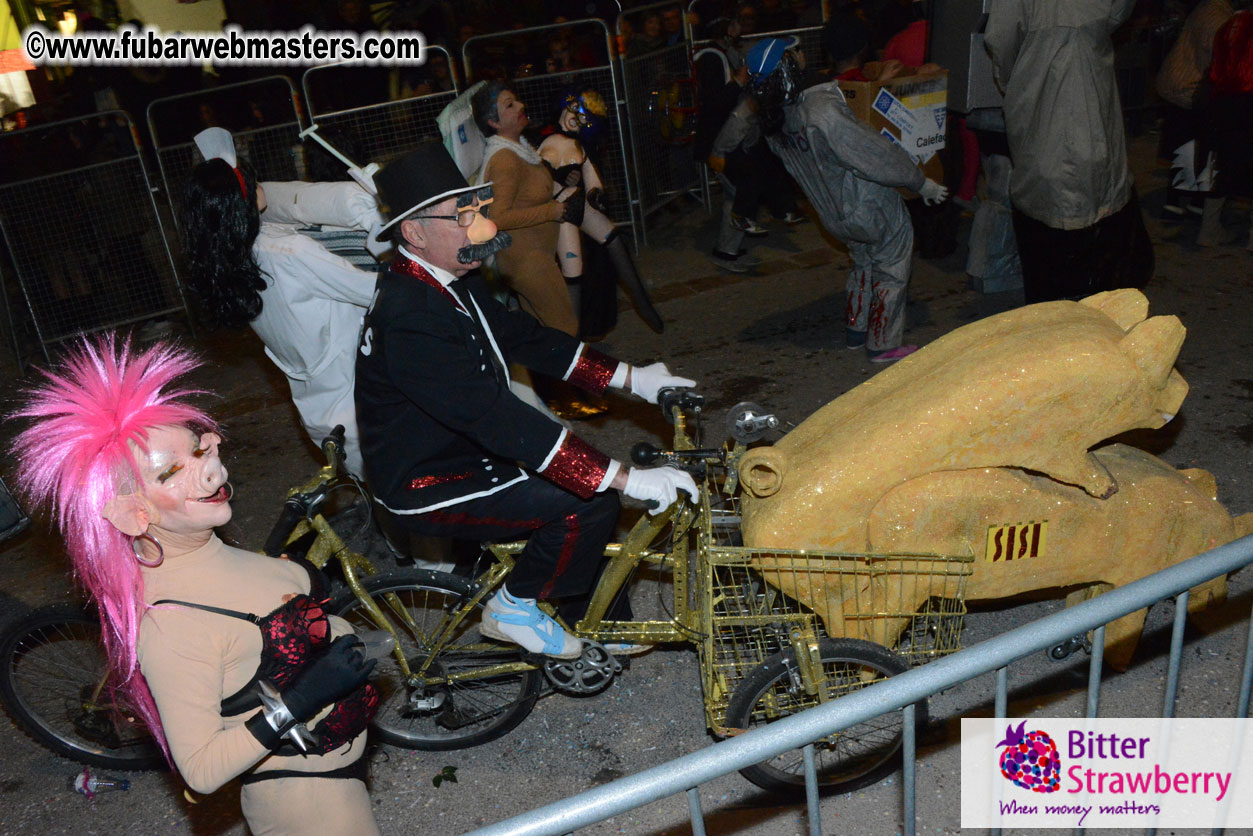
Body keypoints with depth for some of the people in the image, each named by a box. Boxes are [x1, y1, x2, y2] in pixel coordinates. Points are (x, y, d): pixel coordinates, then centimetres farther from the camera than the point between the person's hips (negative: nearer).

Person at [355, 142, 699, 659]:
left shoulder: (444, 286, 3)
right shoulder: (409, 320, -30)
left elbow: (527, 338, 7)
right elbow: (499, 421, -36)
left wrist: (629, 378, -1)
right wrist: (626, 478, -36)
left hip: (463, 453, 10)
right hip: (427, 490, -10)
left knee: (592, 479, 9)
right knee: (588, 501, -20)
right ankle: (515, 608, 3)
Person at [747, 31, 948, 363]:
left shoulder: (773, 124, -8)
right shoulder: (824, 112, -31)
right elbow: (877, 155, -23)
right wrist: (921, 182, -11)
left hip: (834, 216, 7)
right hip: (871, 211, -7)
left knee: (863, 265, 28)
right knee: (891, 272, 12)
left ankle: (855, 331, 37)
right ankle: (883, 344, 21)